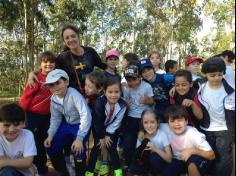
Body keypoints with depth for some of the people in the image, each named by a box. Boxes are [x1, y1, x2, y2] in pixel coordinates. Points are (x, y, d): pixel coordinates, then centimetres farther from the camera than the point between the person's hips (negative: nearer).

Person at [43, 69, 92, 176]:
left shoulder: (73, 94, -30)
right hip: (67, 124, 7)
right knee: (51, 147, 3)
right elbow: (55, 119, 4)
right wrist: (50, 135, -9)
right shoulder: (54, 98, -8)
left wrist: (79, 138, -37)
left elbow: (86, 116, -35)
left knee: (77, 149, -24)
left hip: (81, 125, -7)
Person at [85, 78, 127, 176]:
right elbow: (97, 121, -22)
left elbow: (116, 123, -16)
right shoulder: (100, 102, -31)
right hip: (98, 128, -1)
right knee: (97, 147, -4)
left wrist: (108, 135, -15)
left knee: (111, 147, -4)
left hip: (112, 129, 1)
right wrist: (102, 137, -16)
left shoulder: (122, 105, -26)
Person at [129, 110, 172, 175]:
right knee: (133, 168, -25)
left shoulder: (162, 135, -19)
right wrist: (142, 150, -24)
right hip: (148, 163, 4)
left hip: (160, 164, -4)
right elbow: (137, 155, -2)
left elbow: (169, 159, -21)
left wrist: (156, 149, -33)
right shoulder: (141, 136, -9)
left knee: (154, 156, -36)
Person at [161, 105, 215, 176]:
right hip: (179, 161, 4)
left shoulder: (193, 134, -26)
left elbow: (212, 156, -22)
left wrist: (193, 150, -35)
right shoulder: (166, 129, -19)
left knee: (192, 164, -36)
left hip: (197, 162, -4)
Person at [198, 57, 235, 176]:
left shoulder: (229, 91, -13)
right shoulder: (200, 87, -8)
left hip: (224, 130, -2)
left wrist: (232, 134, -10)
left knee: (225, 161, -4)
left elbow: (231, 115, -9)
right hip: (205, 129, 2)